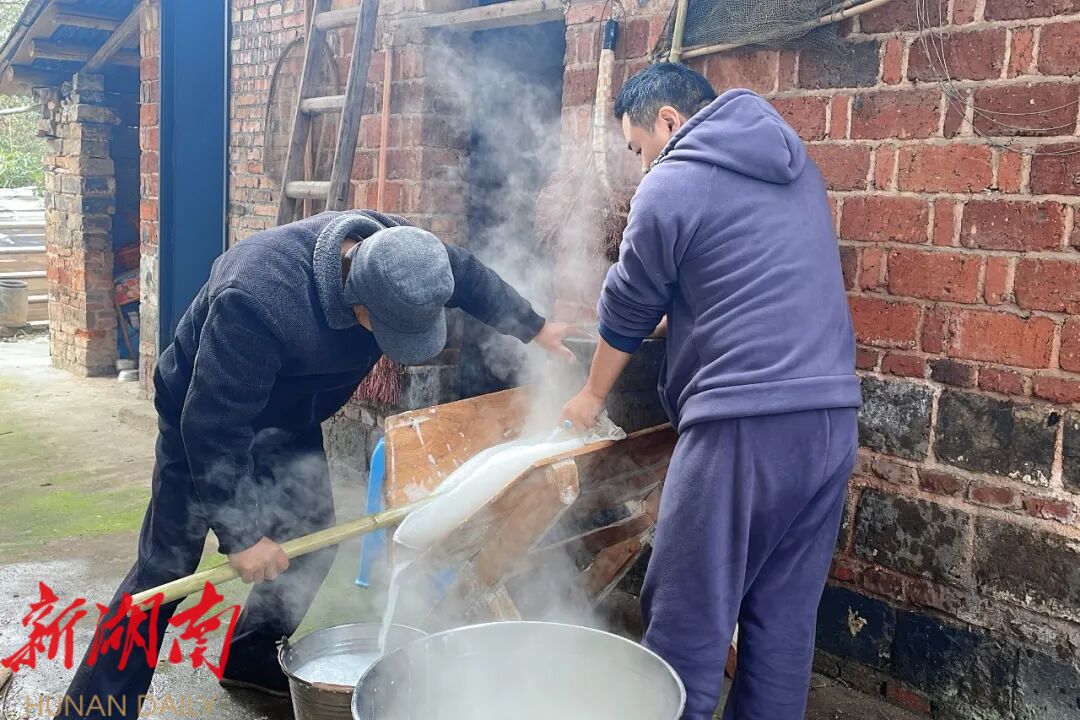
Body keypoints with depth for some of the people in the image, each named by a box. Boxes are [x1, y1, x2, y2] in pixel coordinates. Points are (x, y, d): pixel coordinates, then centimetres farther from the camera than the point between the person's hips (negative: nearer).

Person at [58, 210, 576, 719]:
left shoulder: (396, 253, -22)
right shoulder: (257, 303, -43)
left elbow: (469, 277, -1)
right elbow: (214, 427, -36)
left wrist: (533, 328, 13)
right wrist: (241, 535, -28)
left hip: (290, 419, 7)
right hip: (205, 415, -6)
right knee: (167, 565, -7)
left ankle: (249, 658, 27)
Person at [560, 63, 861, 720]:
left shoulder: (671, 185, -3)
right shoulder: (798, 168, 18)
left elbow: (627, 312, 8)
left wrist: (592, 398, 23)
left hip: (745, 425, -8)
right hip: (833, 417, 8)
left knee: (688, 628, 2)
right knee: (784, 619, 14)